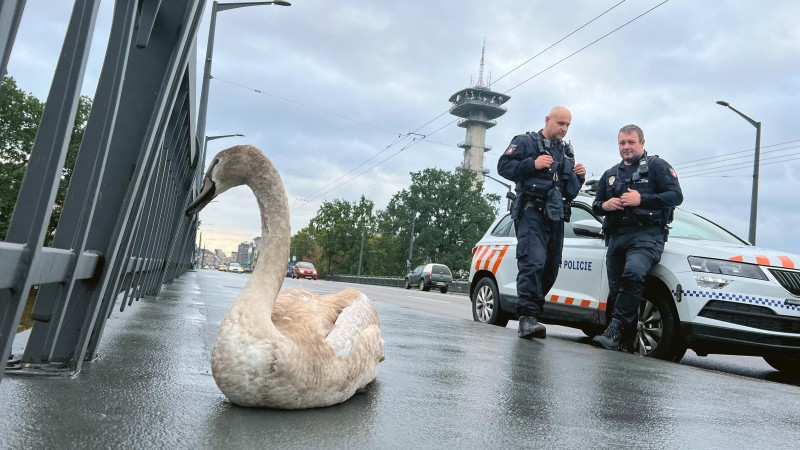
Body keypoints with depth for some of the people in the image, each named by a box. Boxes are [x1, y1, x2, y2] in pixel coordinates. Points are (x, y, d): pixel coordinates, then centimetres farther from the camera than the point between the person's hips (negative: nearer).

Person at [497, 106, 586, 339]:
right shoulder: (525, 141, 7)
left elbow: (570, 192, 27)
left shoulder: (567, 151, 26)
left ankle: (531, 314, 13)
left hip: (556, 217, 7)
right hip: (532, 213, -7)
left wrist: (579, 177, 6)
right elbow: (504, 166, -6)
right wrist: (532, 164, -16)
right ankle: (527, 317, -25)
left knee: (550, 269, 4)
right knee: (533, 263, -22)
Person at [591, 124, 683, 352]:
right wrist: (604, 205, 2)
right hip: (616, 237, 6)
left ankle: (615, 331, -34)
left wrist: (641, 199, -12)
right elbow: (596, 204, 26)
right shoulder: (610, 174, 26)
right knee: (615, 291, 0)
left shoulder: (656, 166, 9)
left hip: (646, 235, -6)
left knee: (633, 273, -32)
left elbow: (676, 195, -1)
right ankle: (625, 343, 6)